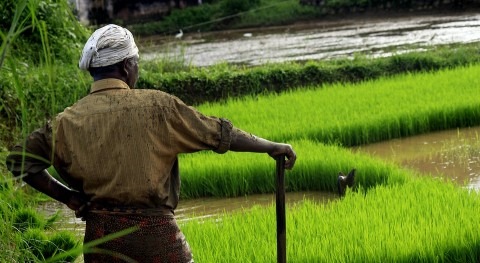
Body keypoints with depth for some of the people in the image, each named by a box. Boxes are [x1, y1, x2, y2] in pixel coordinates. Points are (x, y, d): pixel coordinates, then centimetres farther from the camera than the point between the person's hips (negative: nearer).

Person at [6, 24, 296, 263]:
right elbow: (219, 133, -2)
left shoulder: (68, 121, 0)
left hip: (100, 233, 3)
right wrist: (271, 146, 9)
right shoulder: (156, 106, -8)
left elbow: (22, 160, 3)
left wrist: (68, 197, 7)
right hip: (155, 232, -3)